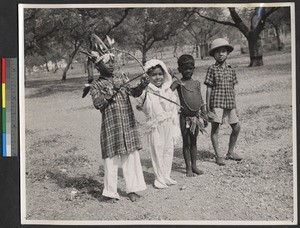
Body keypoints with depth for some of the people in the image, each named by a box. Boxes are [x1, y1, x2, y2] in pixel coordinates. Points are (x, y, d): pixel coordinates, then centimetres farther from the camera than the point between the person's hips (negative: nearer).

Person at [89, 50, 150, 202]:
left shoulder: (121, 77, 11)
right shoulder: (96, 85, 0)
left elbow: (134, 92, 0)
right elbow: (98, 103, -14)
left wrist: (142, 85, -20)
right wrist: (112, 89, -20)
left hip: (128, 125, 4)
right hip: (110, 126, -3)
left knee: (131, 156, 6)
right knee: (111, 159, 0)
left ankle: (132, 189, 16)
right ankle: (111, 192, 11)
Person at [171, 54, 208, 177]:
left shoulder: (197, 83, 9)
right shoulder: (178, 83, -4)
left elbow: (201, 101, 14)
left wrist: (204, 116, 14)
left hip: (196, 116, 4)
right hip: (185, 117, -4)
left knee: (194, 142, 13)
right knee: (186, 142, 5)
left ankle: (194, 166, 23)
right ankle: (188, 168, 13)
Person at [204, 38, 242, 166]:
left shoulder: (230, 70, 11)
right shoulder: (212, 69, -2)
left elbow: (232, 89, 16)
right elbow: (209, 88, -2)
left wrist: (235, 106, 15)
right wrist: (207, 107, -5)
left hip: (230, 103, 5)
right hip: (216, 103, -5)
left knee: (236, 127, 6)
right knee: (215, 128, -1)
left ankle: (230, 153, 22)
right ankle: (218, 156, 9)